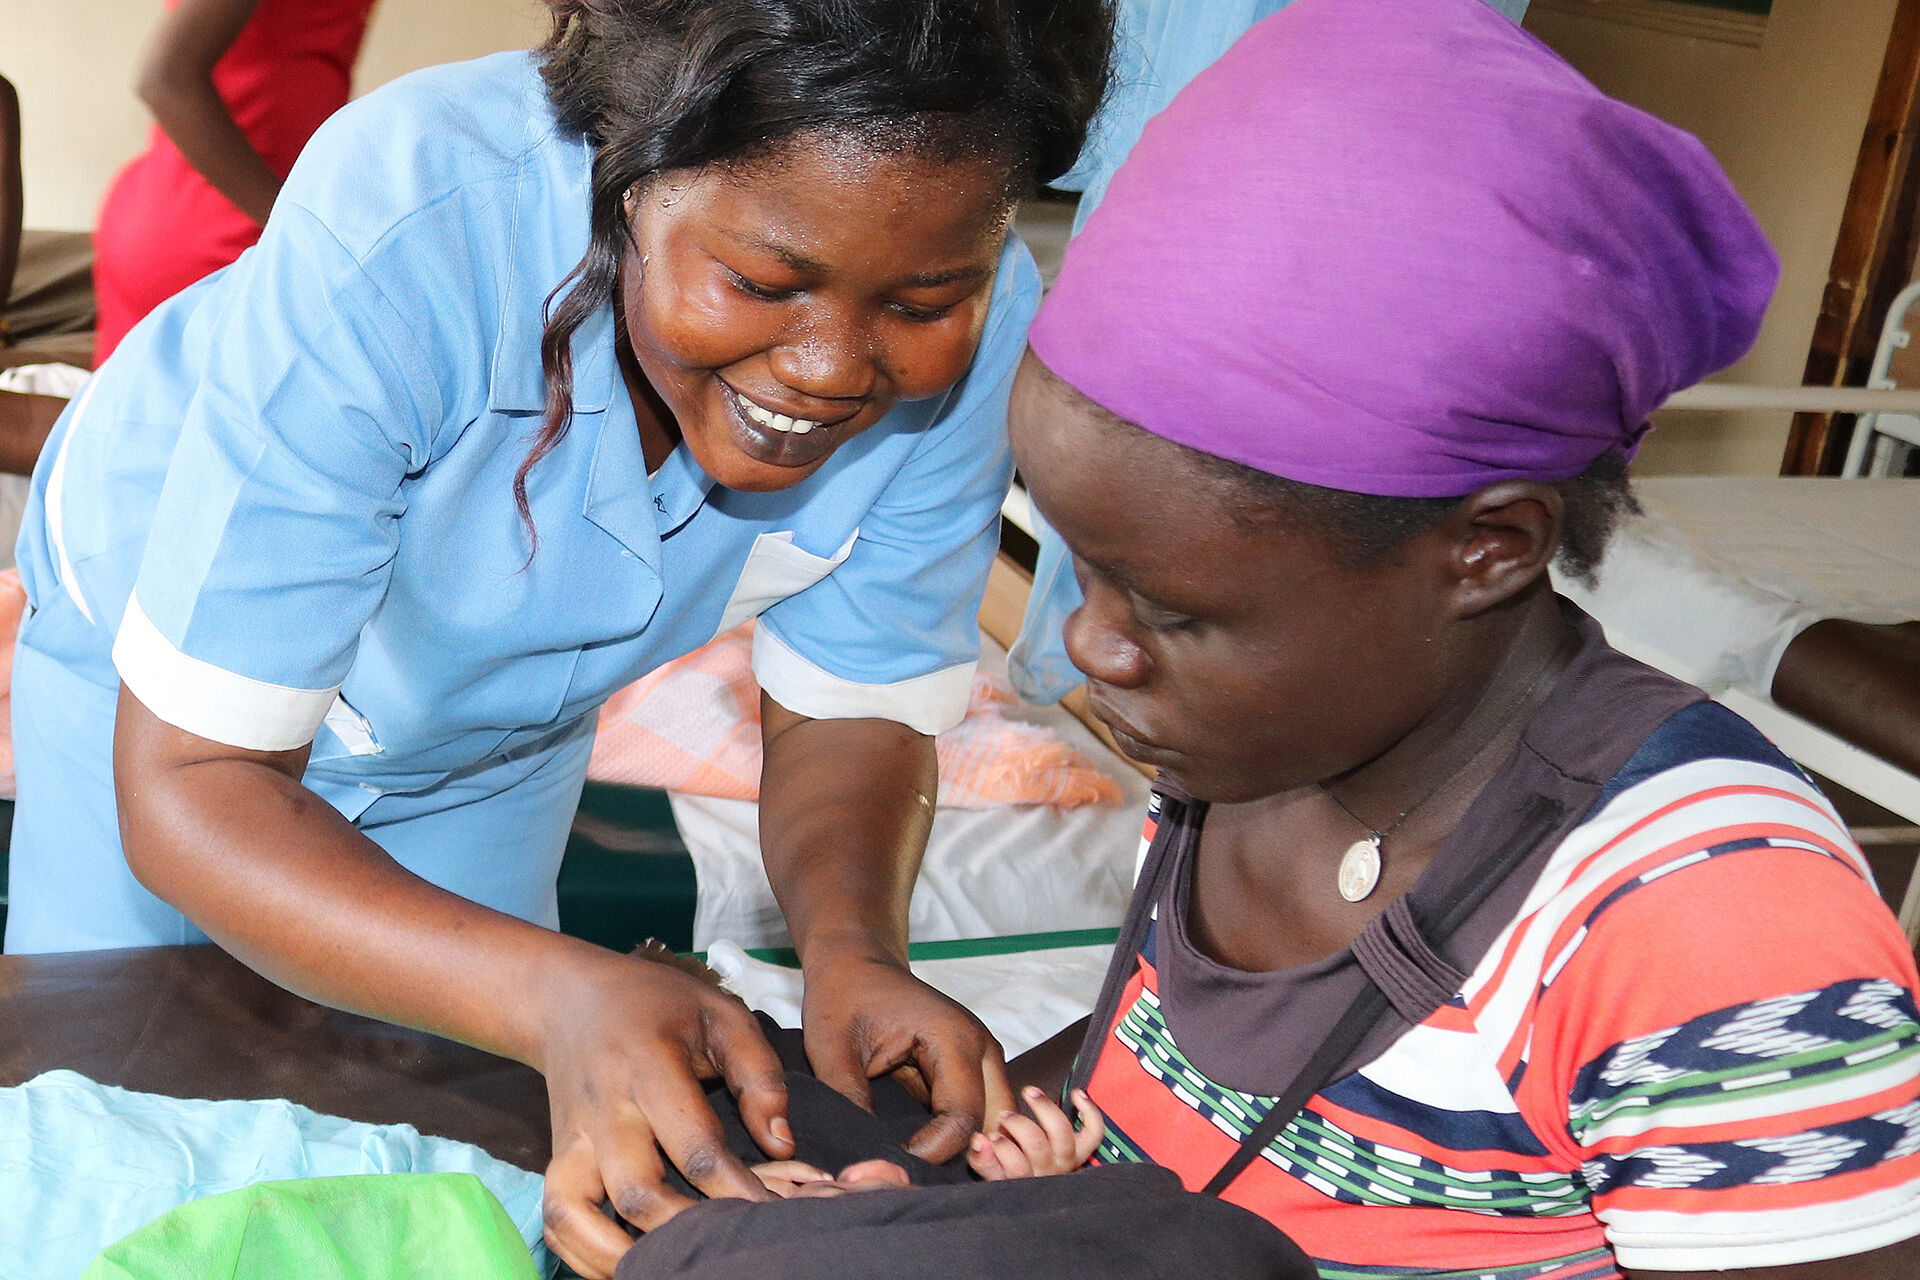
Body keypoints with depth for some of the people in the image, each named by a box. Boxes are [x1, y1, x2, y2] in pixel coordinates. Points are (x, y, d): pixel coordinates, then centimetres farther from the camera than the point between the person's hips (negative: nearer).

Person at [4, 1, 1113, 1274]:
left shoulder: (974, 333, -29)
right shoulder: (401, 233, -41)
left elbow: (854, 713, -15)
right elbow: (190, 785, -37)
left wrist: (853, 943, -36)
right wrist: (561, 997, -52)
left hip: (500, 717, 3)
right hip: (163, 658, -2)